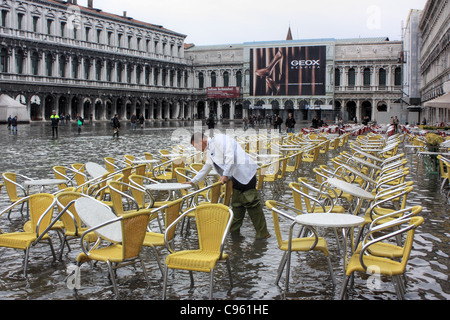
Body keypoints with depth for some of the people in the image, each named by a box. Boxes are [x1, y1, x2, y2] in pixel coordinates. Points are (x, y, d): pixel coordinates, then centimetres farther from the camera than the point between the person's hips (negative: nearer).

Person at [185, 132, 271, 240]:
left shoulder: (218, 139, -8)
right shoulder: (209, 151, 22)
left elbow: (230, 156, -19)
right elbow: (205, 168, 35)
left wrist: (225, 175, -15)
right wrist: (193, 181, 42)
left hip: (245, 173, -10)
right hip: (236, 177, 10)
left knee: (251, 202, -9)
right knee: (236, 204, 12)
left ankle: (262, 234, -6)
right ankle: (234, 231, 19)